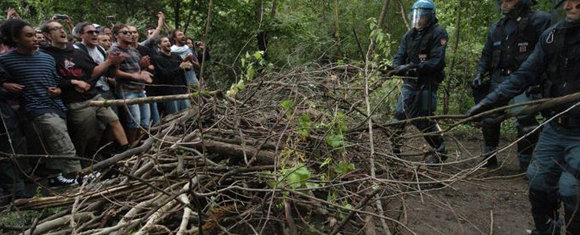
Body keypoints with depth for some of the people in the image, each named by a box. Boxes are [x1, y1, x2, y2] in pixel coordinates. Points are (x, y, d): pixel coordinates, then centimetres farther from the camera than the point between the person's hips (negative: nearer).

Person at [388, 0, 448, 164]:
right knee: (400, 114, 5)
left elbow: (437, 62, -17)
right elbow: (399, 57, 6)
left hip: (427, 83, -6)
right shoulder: (409, 35, 11)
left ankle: (440, 151, 13)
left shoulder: (438, 34, -8)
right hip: (410, 82, 6)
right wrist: (399, 68, -18)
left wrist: (415, 67, -28)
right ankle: (394, 146, 19)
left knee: (423, 119, -6)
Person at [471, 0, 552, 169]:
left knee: (526, 119, -15)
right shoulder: (496, 28, 15)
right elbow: (486, 54, 23)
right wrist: (480, 73, 8)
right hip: (498, 79, 6)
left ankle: (526, 163, 0)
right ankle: (489, 158, 21)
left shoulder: (539, 20, -3)